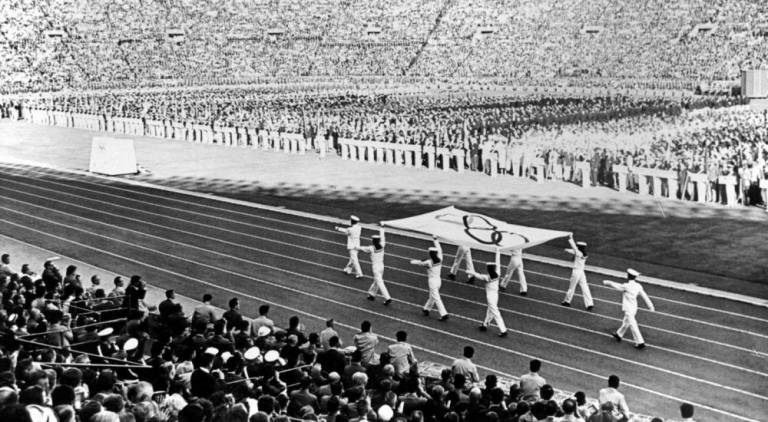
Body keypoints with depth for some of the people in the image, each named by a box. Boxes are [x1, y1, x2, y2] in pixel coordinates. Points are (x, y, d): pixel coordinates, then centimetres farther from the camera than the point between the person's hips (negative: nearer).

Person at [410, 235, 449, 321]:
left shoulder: (429, 262, -17)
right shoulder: (440, 260, -5)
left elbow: (420, 263, 3)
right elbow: (439, 250, 11)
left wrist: (414, 261, 25)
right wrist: (435, 240, 23)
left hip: (432, 281, -7)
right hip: (438, 280, 7)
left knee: (436, 298, -5)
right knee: (432, 296, 23)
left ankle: (444, 314, -11)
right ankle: (427, 309, 40)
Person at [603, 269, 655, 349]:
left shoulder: (627, 286, -22)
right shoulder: (638, 286, -3)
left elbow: (617, 286, -5)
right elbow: (644, 296, -2)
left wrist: (607, 282, 11)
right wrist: (651, 306, 3)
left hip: (628, 309, -8)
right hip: (634, 307, 8)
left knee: (633, 325, -4)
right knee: (626, 322, 26)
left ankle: (640, 343, -6)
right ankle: (619, 335, 45)